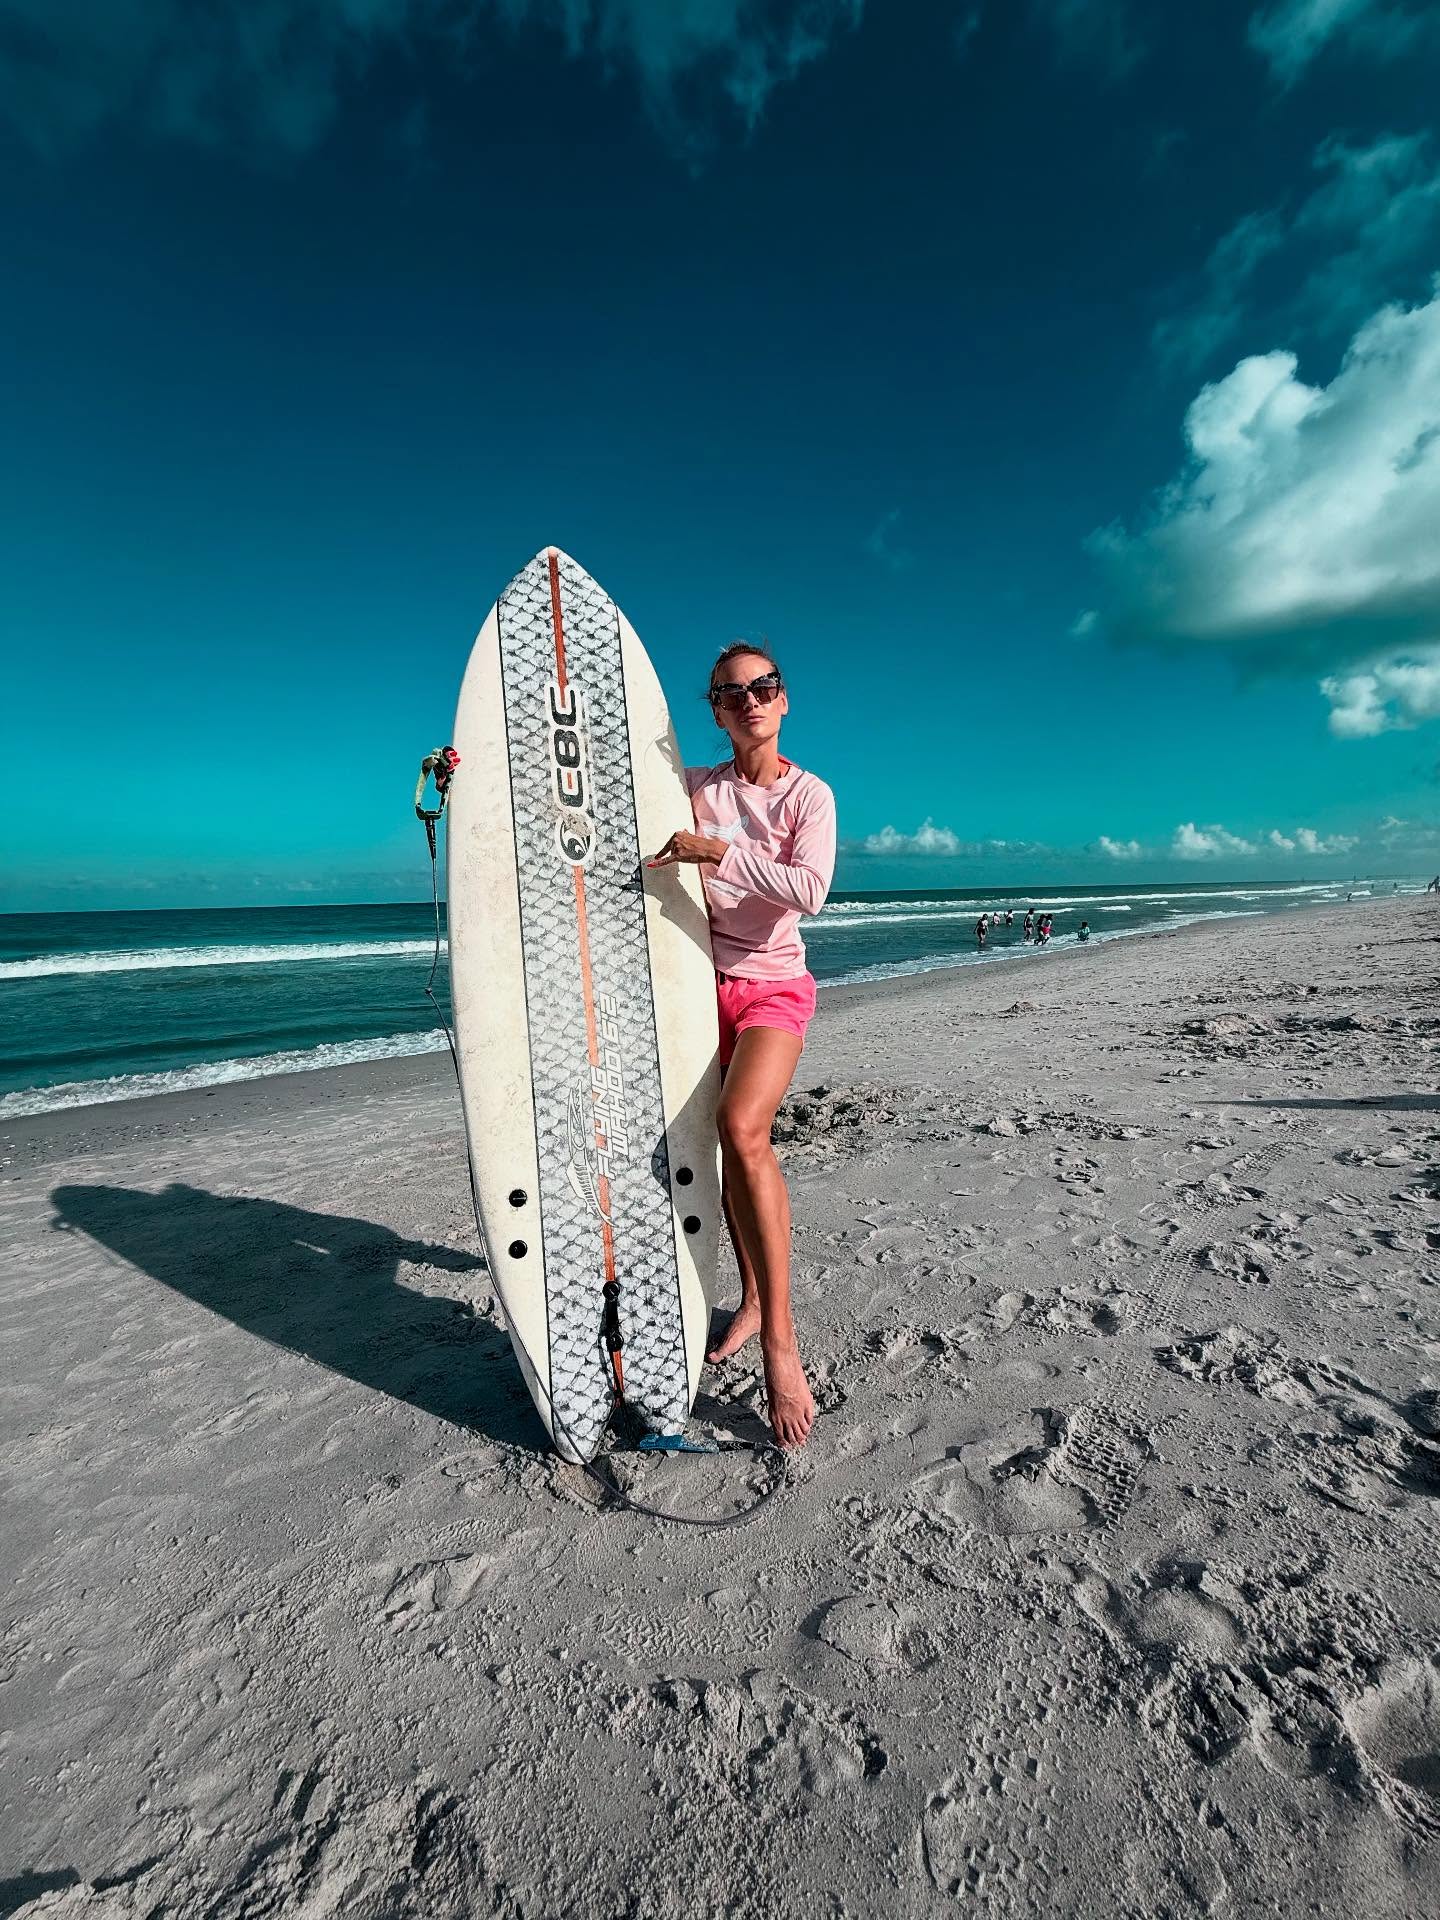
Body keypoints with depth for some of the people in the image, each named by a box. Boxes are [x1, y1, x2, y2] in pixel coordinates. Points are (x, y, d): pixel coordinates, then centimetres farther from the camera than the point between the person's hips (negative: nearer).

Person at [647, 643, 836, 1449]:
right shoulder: (695, 787, 7)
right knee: (732, 1147, 7)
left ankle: (780, 1336, -18)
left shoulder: (810, 794, -2)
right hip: (708, 981, 4)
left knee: (742, 1126, -27)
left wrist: (720, 851, -20)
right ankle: (754, 1297, 26)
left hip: (775, 985, -4)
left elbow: (810, 889, -18)